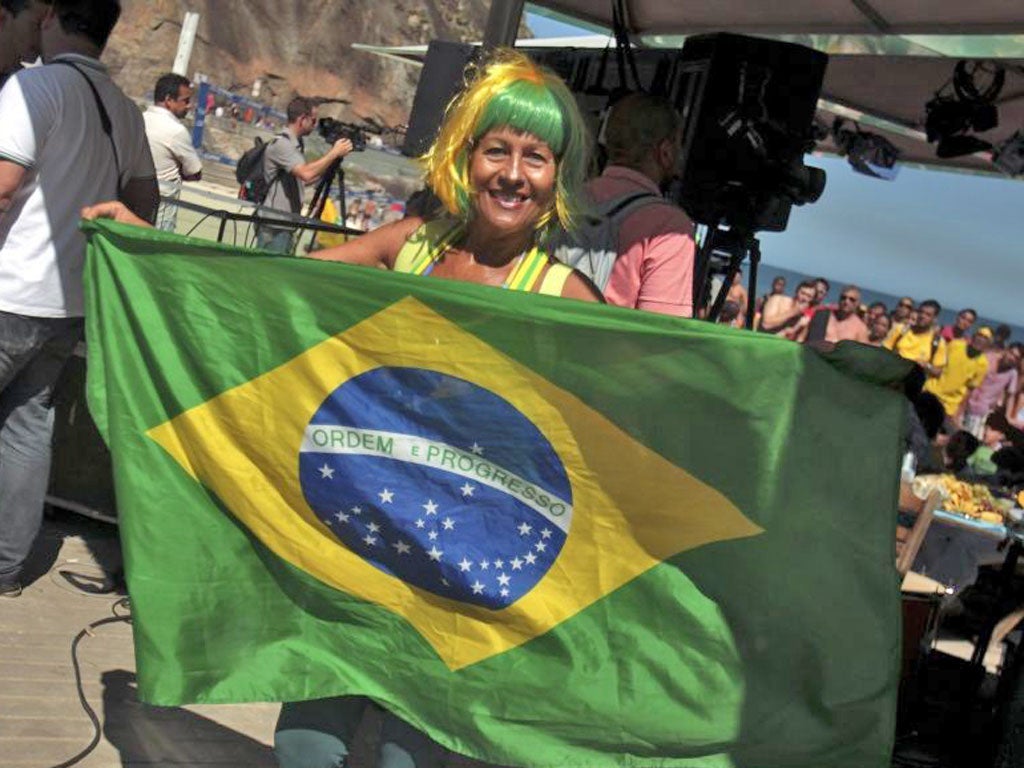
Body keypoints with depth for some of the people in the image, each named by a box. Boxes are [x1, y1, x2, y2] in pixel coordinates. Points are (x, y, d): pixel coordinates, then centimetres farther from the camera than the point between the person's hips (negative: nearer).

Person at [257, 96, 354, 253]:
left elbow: (304, 180, 22)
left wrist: (332, 158, 14)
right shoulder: (281, 144, -14)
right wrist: (334, 153, -16)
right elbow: (306, 174, -26)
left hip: (286, 225, 9)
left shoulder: (296, 145, 15)